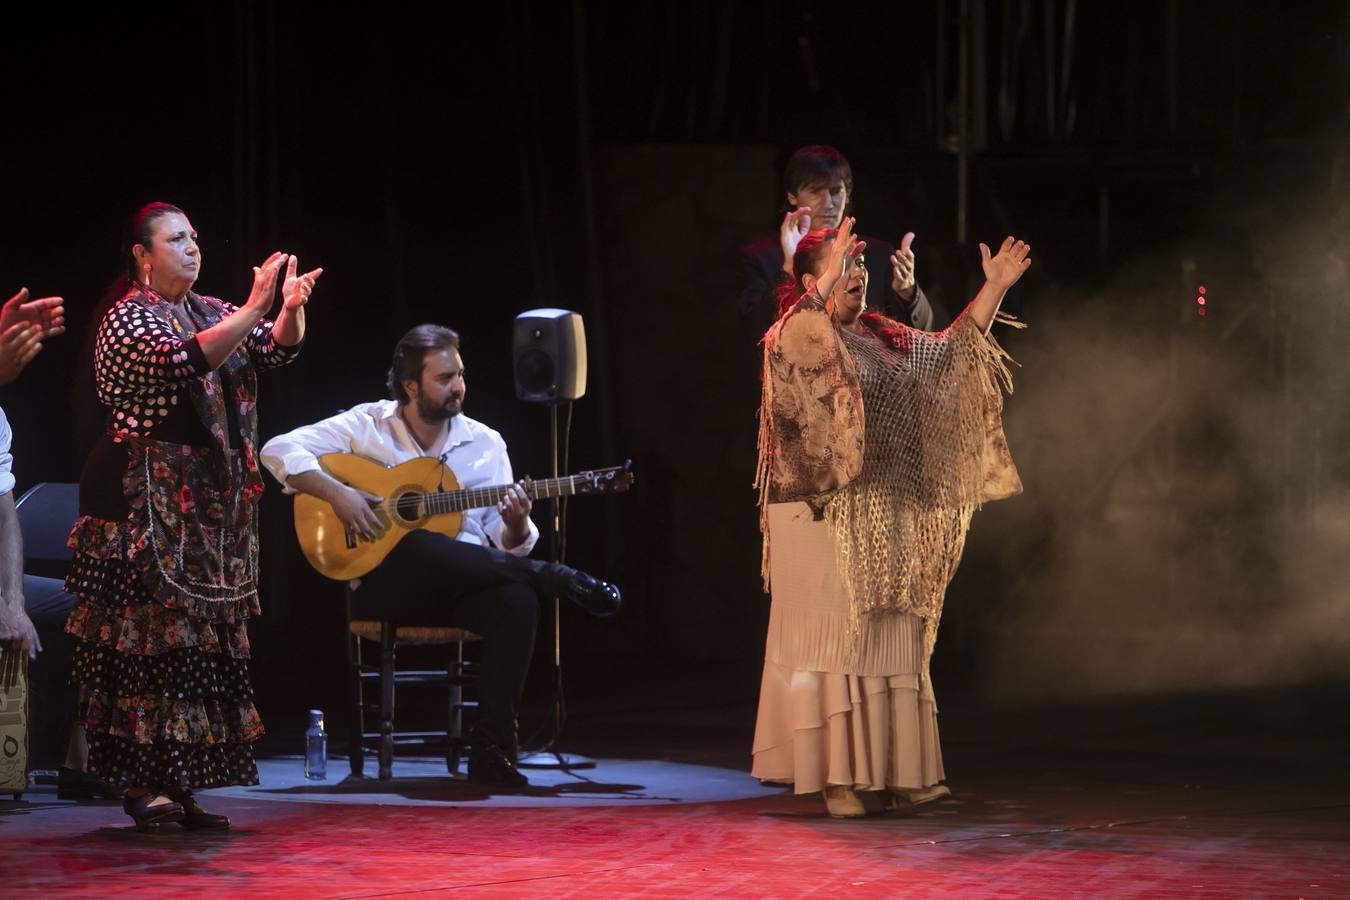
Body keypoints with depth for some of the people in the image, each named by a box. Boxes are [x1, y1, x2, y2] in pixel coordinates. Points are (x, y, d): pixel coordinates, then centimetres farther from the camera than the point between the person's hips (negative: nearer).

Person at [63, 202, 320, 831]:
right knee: (149, 636, -10)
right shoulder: (128, 318, -7)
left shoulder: (211, 311, 16)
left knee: (200, 635, 5)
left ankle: (178, 785, 8)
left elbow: (278, 348, 7)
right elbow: (188, 360, -24)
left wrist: (291, 308, -14)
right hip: (146, 501, -8)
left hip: (209, 506, 8)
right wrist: (255, 308, -27)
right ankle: (144, 785, -11)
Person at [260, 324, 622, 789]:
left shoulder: (485, 443, 13)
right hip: (387, 583, -2)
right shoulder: (368, 426, 4)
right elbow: (278, 450, -4)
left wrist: (515, 526, -13)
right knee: (416, 546, -40)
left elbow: (507, 546, 12)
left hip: (468, 583, 2)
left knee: (517, 599, -34)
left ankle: (491, 745, -30)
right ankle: (557, 579, -26)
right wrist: (337, 492, -19)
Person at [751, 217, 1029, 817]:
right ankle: (839, 778, -6)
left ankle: (892, 770, 14)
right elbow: (791, 348, -31)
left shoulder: (881, 338, 16)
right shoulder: (794, 333, -7)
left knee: (890, 641, 8)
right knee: (834, 639, -8)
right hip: (822, 516, -8)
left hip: (884, 519, 8)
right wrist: (823, 290, -45)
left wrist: (994, 289, 15)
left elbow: (951, 352, 24)